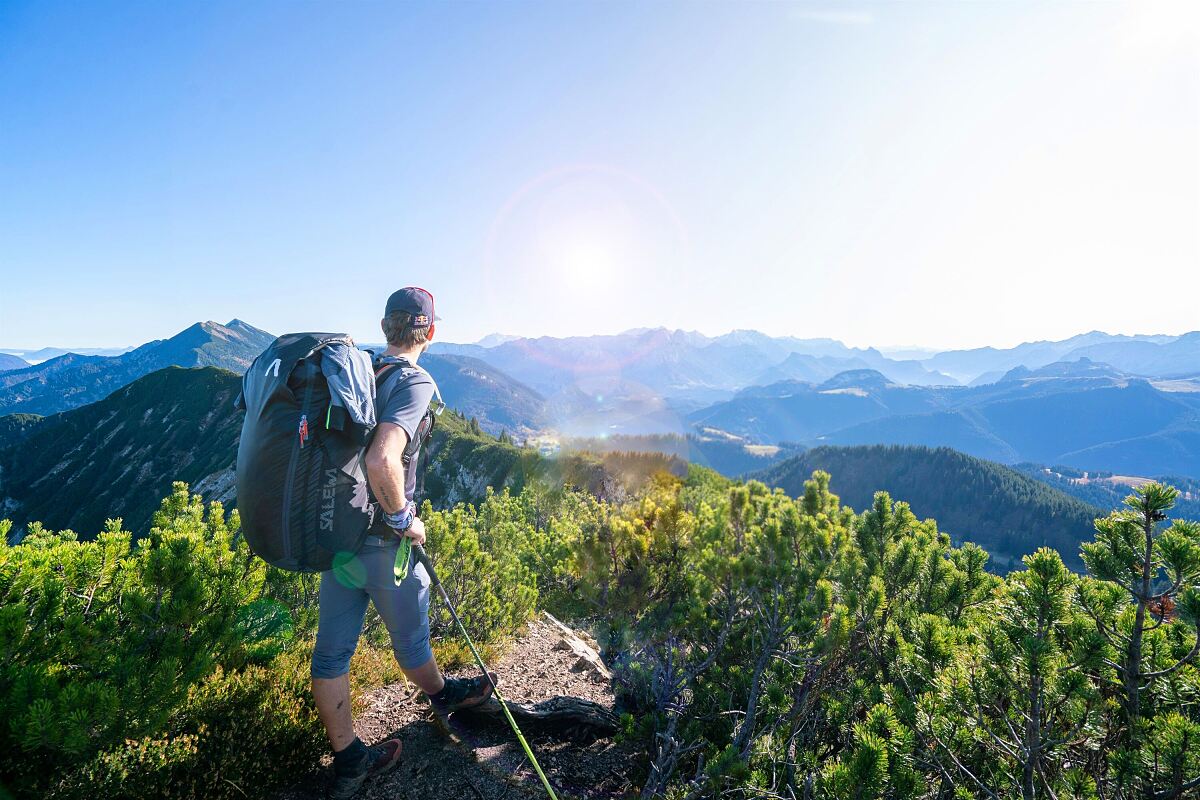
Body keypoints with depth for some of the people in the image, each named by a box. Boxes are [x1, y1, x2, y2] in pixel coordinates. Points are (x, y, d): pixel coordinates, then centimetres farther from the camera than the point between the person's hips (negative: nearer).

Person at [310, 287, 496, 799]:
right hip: (382, 543, -6)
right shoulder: (414, 382, -19)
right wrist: (403, 518, -18)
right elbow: (382, 460, -34)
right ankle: (442, 695, 47)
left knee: (332, 649, 14)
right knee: (410, 636, 19)